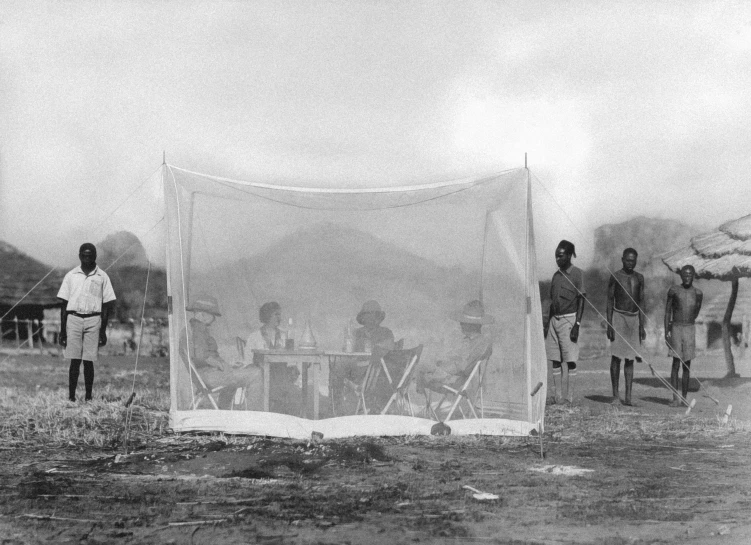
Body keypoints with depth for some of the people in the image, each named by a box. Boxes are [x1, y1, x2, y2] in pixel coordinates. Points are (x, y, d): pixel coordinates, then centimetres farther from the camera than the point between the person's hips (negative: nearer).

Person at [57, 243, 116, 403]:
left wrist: (103, 330, 2)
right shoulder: (71, 276, 9)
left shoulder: (102, 277, 7)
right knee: (74, 361, -4)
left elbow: (106, 306, 7)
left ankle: (88, 396, 4)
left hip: (93, 320, -1)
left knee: (88, 361, -2)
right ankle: (71, 396, -2)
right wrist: (62, 330, 5)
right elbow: (64, 304, 10)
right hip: (73, 319, 1)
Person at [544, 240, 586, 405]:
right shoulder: (556, 275, 14)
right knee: (555, 360, 3)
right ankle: (558, 397, 6)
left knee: (570, 360, -6)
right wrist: (547, 324, 15)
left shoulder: (576, 273, -5)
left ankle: (569, 397, -3)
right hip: (554, 319, 7)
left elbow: (581, 301, -7)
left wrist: (577, 325, -14)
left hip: (569, 319, -7)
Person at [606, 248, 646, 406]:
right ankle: (615, 395, 1)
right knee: (616, 356, -5)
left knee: (630, 358, 1)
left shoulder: (639, 278, 9)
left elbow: (641, 302, 12)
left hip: (634, 318, 3)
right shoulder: (615, 276, -2)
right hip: (618, 317, -3)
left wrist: (642, 326, 7)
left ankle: (628, 396, -1)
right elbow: (610, 301, -3)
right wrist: (609, 325, -10)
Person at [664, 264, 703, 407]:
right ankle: (675, 398, -8)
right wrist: (666, 331, -4)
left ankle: (684, 397, 10)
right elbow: (667, 311, 2)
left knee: (687, 364, 3)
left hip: (690, 329, 2)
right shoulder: (674, 290, 0)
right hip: (676, 329, -2)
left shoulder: (698, 293, 5)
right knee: (676, 363, -7)